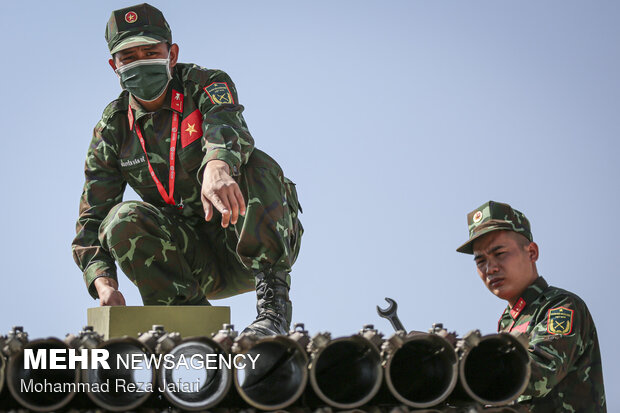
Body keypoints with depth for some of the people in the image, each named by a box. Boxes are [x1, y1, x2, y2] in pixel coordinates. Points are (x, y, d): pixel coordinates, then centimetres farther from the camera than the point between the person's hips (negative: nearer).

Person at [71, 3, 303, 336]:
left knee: (256, 166, -30)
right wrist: (103, 281, -23)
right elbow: (92, 218, -1)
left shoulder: (205, 84, -7)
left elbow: (225, 125, -33)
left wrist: (218, 168, -59)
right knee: (124, 221, -23)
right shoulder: (112, 130, 3)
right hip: (201, 264, 3)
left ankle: (272, 300, -29)